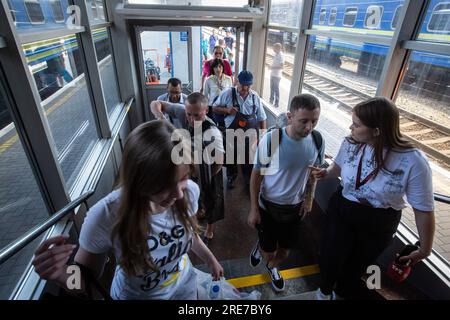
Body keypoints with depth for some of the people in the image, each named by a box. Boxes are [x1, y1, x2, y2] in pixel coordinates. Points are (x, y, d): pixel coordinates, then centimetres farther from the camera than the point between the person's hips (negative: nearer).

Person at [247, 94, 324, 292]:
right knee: (269, 252, 13)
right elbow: (256, 175, -14)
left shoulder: (317, 140, -14)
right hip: (268, 205, -3)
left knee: (285, 251, 21)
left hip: (295, 206, 3)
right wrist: (254, 209, -10)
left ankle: (272, 267, 55)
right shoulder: (270, 139, -26)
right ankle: (260, 246, 51)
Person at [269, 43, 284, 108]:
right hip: (272, 74, 9)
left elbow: (281, 66, -22)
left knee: (276, 89, -2)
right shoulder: (276, 54, 8)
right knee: (272, 88, 18)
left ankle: (277, 103, 6)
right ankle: (271, 100, 32)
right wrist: (271, 67, 4)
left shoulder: (281, 56, -18)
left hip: (277, 75, -9)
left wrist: (272, 67, -21)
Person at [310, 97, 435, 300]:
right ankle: (325, 290, 48)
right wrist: (327, 173, -13)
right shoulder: (350, 144, -17)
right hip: (341, 211, 2)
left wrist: (425, 249, -5)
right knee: (331, 258, 12)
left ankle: (343, 293, 56)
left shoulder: (413, 162, -27)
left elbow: (424, 210, -15)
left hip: (378, 225, -1)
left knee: (357, 264, 21)